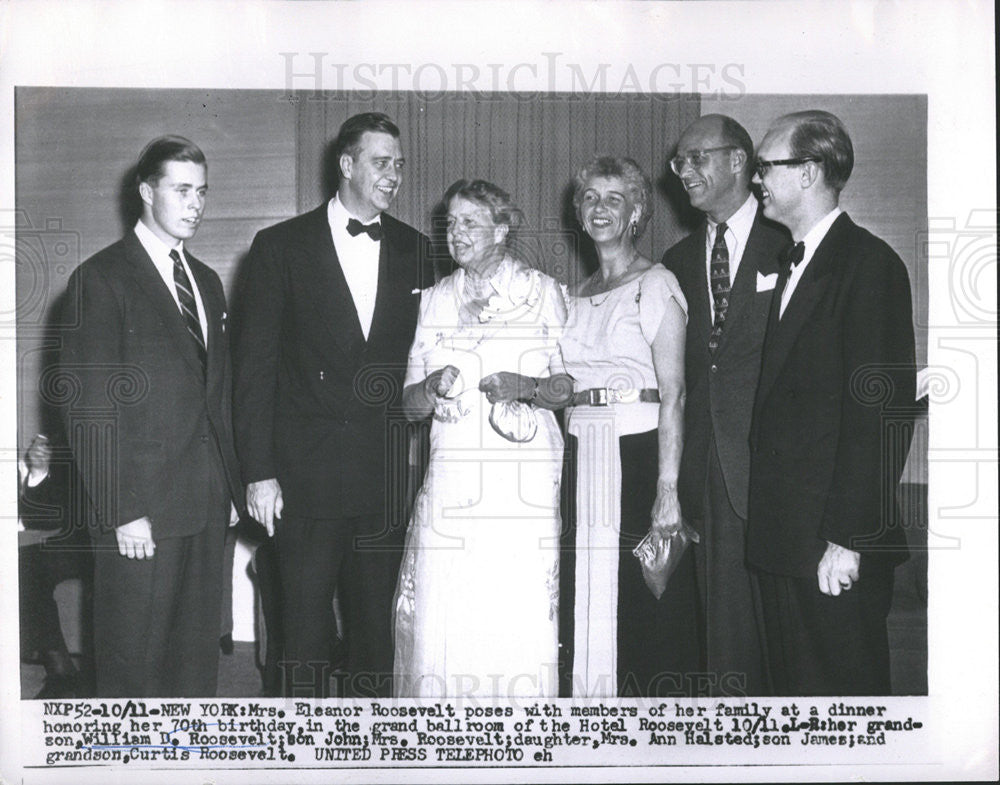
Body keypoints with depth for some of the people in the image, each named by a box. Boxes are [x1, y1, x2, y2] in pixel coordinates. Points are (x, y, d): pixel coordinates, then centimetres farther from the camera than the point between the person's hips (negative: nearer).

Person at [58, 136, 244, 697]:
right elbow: (89, 408, -11)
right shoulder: (101, 279, -6)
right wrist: (121, 512, -15)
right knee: (134, 659, 1)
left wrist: (231, 487, 13)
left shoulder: (207, 282, 17)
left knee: (199, 655, 12)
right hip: (142, 507, -6)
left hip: (208, 503, 6)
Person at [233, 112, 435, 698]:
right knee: (307, 622, 5)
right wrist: (259, 472, -7)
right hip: (306, 474, -3)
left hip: (387, 475, 3)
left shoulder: (414, 249, 9)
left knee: (377, 622, 10)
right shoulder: (282, 247, 0)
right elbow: (255, 366, -3)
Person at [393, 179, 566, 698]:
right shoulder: (435, 300, 15)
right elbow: (410, 402, 14)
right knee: (440, 622, -3)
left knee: (520, 622, -7)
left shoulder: (541, 291, 6)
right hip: (452, 476, 3)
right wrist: (435, 386, -7)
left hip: (524, 482, -3)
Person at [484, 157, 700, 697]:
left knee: (643, 605, -5)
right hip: (583, 457, 6)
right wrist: (526, 387, -7)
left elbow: (673, 394, -10)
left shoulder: (655, 285, -3)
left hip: (640, 455, -6)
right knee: (586, 606, 6)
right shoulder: (578, 295, 18)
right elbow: (566, 388, 15)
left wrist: (668, 490, -17)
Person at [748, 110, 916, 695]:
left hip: (834, 543, -8)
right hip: (784, 538, 8)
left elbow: (883, 412, -16)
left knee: (843, 688, 1)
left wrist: (847, 540, -19)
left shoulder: (869, 264, -10)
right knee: (795, 688, 15)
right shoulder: (791, 265, 16)